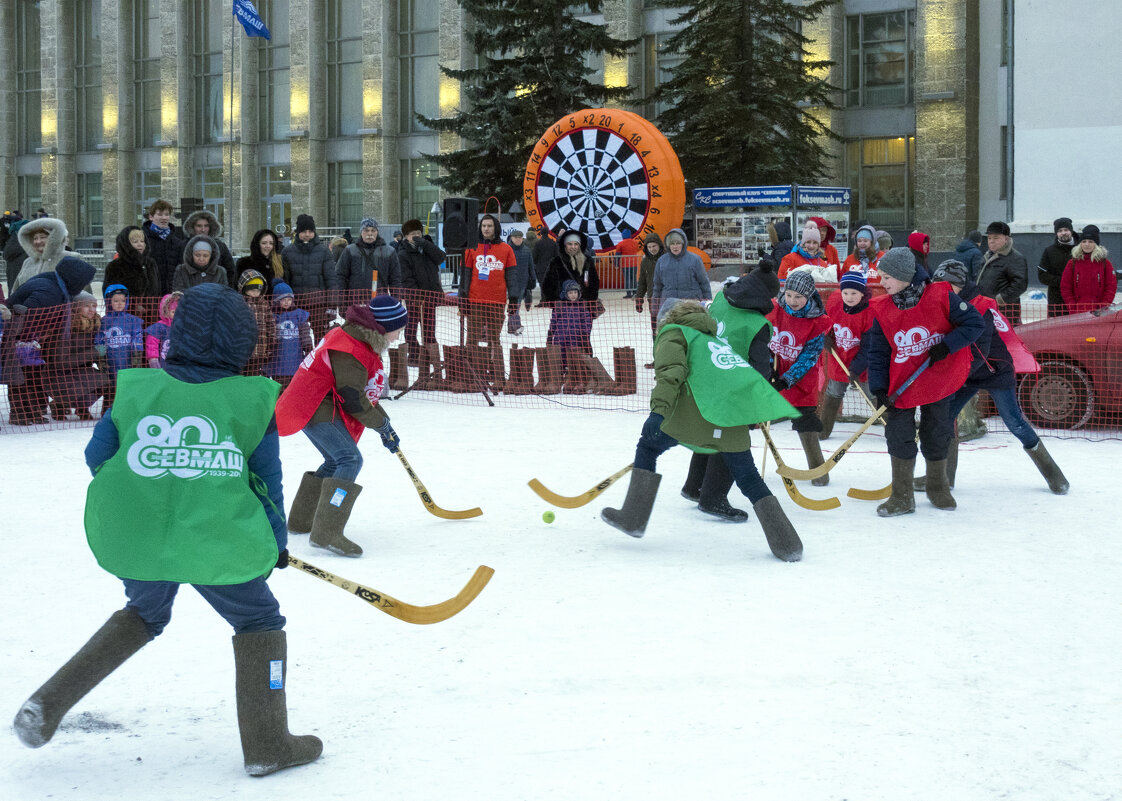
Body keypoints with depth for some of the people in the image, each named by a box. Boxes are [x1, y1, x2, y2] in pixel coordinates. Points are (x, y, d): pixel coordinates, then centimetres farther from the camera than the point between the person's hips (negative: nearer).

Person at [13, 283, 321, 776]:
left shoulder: (136, 387, 3)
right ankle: (266, 745, 17)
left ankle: (50, 702, 23)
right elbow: (266, 478, 3)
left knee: (145, 613, 30)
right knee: (259, 621, 17)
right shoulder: (254, 399, -2)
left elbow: (98, 457, 8)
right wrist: (276, 542, 17)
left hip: (131, 536, 4)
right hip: (218, 542, -4)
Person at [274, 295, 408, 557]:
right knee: (350, 459, -21)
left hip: (318, 407, 11)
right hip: (316, 408, -11)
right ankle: (327, 533, -29)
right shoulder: (348, 351, -22)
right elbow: (352, 398, -22)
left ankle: (301, 520, 35)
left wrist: (385, 425, 19)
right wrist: (382, 424, -9)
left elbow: (364, 391, 23)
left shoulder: (363, 342, 13)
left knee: (336, 461, 23)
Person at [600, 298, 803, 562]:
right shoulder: (713, 339, 37)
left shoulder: (672, 332, 16)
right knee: (748, 477, 16)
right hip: (735, 413, 6)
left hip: (700, 407, -6)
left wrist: (659, 410, -17)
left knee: (648, 448, 13)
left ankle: (633, 519, 10)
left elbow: (671, 372, -5)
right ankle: (787, 545, 10)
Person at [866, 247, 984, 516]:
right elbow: (878, 353, -1)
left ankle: (938, 488, 31)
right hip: (901, 384, 2)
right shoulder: (882, 310, -6)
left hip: (939, 380, -2)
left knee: (936, 434, 9)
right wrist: (879, 389, -10)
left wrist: (947, 345, -22)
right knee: (899, 435, -3)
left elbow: (974, 323, -11)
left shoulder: (941, 297, -16)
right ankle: (902, 497, 8)